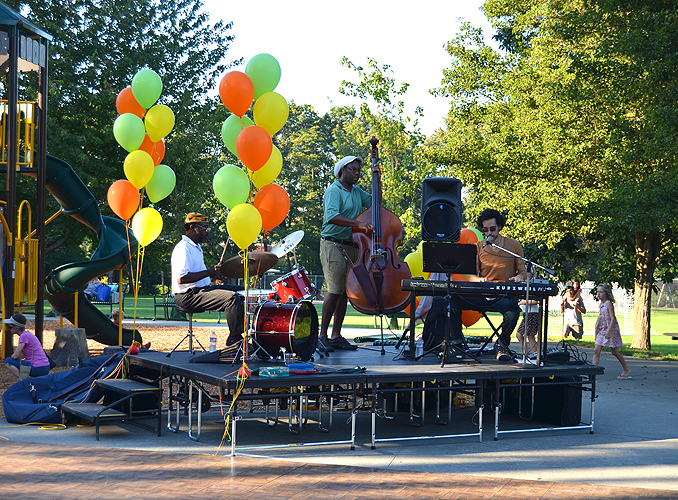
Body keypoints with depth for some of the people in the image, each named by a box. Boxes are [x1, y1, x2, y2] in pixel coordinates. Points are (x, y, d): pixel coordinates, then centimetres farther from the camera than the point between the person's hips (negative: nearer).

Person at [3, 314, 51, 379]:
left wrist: (11, 357, 8)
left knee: (8, 361, -2)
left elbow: (15, 356, -11)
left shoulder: (24, 336, -11)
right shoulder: (29, 334, 16)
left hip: (37, 369, -9)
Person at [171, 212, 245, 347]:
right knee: (232, 297, -25)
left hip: (201, 289, 11)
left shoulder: (196, 247, 20)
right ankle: (234, 340, -19)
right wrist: (209, 272, -21)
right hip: (187, 296, -11)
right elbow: (181, 278, -25)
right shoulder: (183, 248, -15)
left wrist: (214, 273, 10)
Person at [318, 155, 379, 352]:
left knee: (345, 291, 6)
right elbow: (331, 216, -26)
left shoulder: (357, 191, 16)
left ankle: (336, 336, 11)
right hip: (333, 245, -8)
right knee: (335, 290, -13)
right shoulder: (334, 191, -10)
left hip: (351, 247, 8)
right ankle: (322, 335, -7)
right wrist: (358, 224, -36)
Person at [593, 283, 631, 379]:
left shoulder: (609, 304, -13)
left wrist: (609, 331, -26)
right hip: (602, 331, 8)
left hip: (611, 331, -8)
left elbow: (613, 319, -19)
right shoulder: (602, 304, 11)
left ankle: (626, 370, 20)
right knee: (596, 350, -5)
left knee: (614, 352, 4)